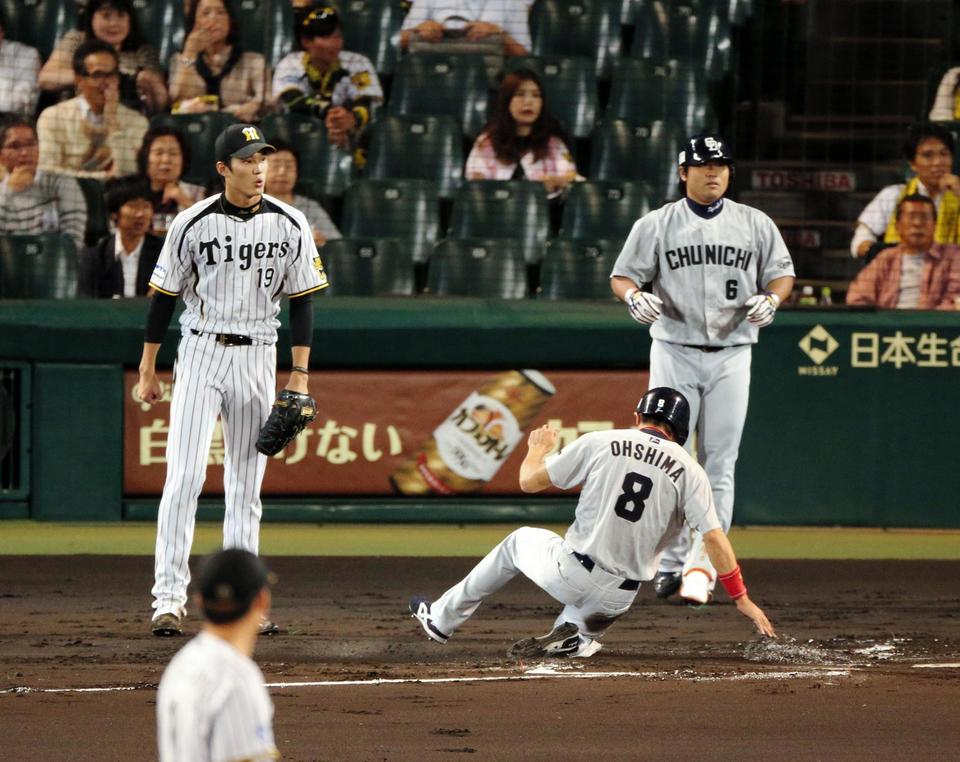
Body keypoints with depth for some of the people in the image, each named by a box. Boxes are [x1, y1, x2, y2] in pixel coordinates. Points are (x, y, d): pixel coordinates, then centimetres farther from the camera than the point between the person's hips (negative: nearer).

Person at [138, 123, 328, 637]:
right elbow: (164, 299, 1)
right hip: (201, 350, -3)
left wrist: (300, 376, -1)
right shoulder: (193, 224, -6)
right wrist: (147, 372, 2)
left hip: (258, 357, 3)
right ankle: (169, 597, -12)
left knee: (246, 487, 6)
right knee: (184, 476, -11)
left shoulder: (289, 225, 0)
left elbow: (301, 302, 5)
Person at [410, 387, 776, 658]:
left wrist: (539, 447, 25)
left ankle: (444, 618, 39)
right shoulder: (689, 471, -1)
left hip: (570, 575, -1)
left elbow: (529, 481, 4)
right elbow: (714, 538, -8)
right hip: (617, 599, 1)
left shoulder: (598, 443, -2)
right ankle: (576, 638, 7)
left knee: (519, 541, 31)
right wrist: (741, 598, -4)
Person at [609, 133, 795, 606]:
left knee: (719, 465, -3)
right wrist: (634, 297, -20)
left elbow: (782, 273, 10)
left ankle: (702, 567, -4)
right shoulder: (656, 225, 3)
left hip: (731, 356, 1)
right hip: (674, 352, -1)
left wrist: (770, 299, -12)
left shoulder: (755, 224, 7)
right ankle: (670, 565, 4)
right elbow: (622, 276, 3)